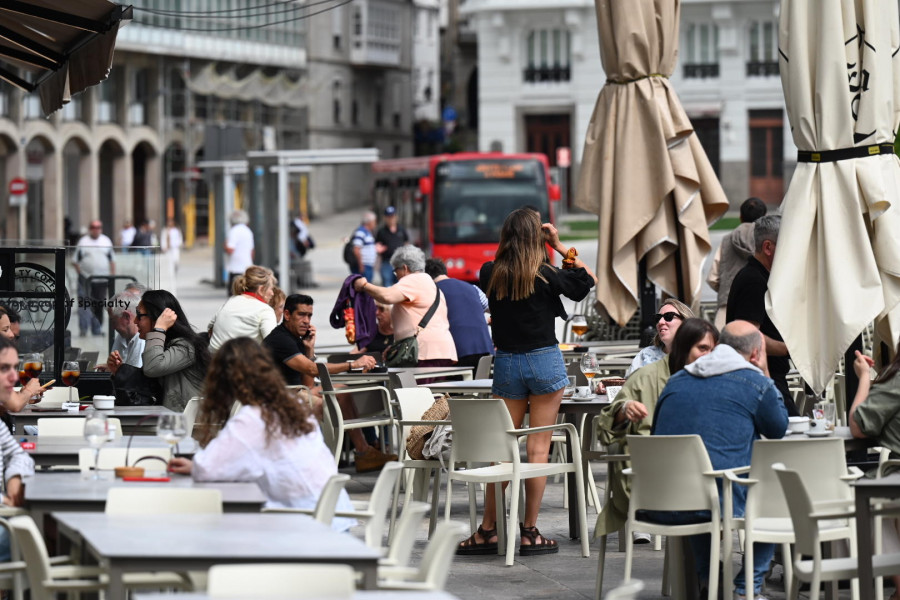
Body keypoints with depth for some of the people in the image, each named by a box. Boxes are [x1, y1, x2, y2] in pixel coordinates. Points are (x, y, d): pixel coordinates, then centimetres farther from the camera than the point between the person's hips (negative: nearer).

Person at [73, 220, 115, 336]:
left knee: (99, 305, 5)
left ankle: (97, 329, 15)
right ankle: (83, 328, -11)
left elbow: (112, 260, 14)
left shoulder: (106, 241, 11)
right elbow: (75, 261, 5)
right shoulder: (83, 242, 4)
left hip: (102, 280, 3)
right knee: (85, 304, -11)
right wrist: (80, 273, -6)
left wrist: (112, 275, 7)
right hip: (86, 279, -3)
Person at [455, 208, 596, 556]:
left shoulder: (490, 275, -4)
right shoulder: (545, 277, -11)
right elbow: (588, 280, 3)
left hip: (506, 364, 3)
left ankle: (488, 530, 10)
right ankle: (530, 533, 2)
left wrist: (508, 245, 11)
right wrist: (559, 246, 3)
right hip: (545, 360, -3)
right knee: (538, 446, 1)